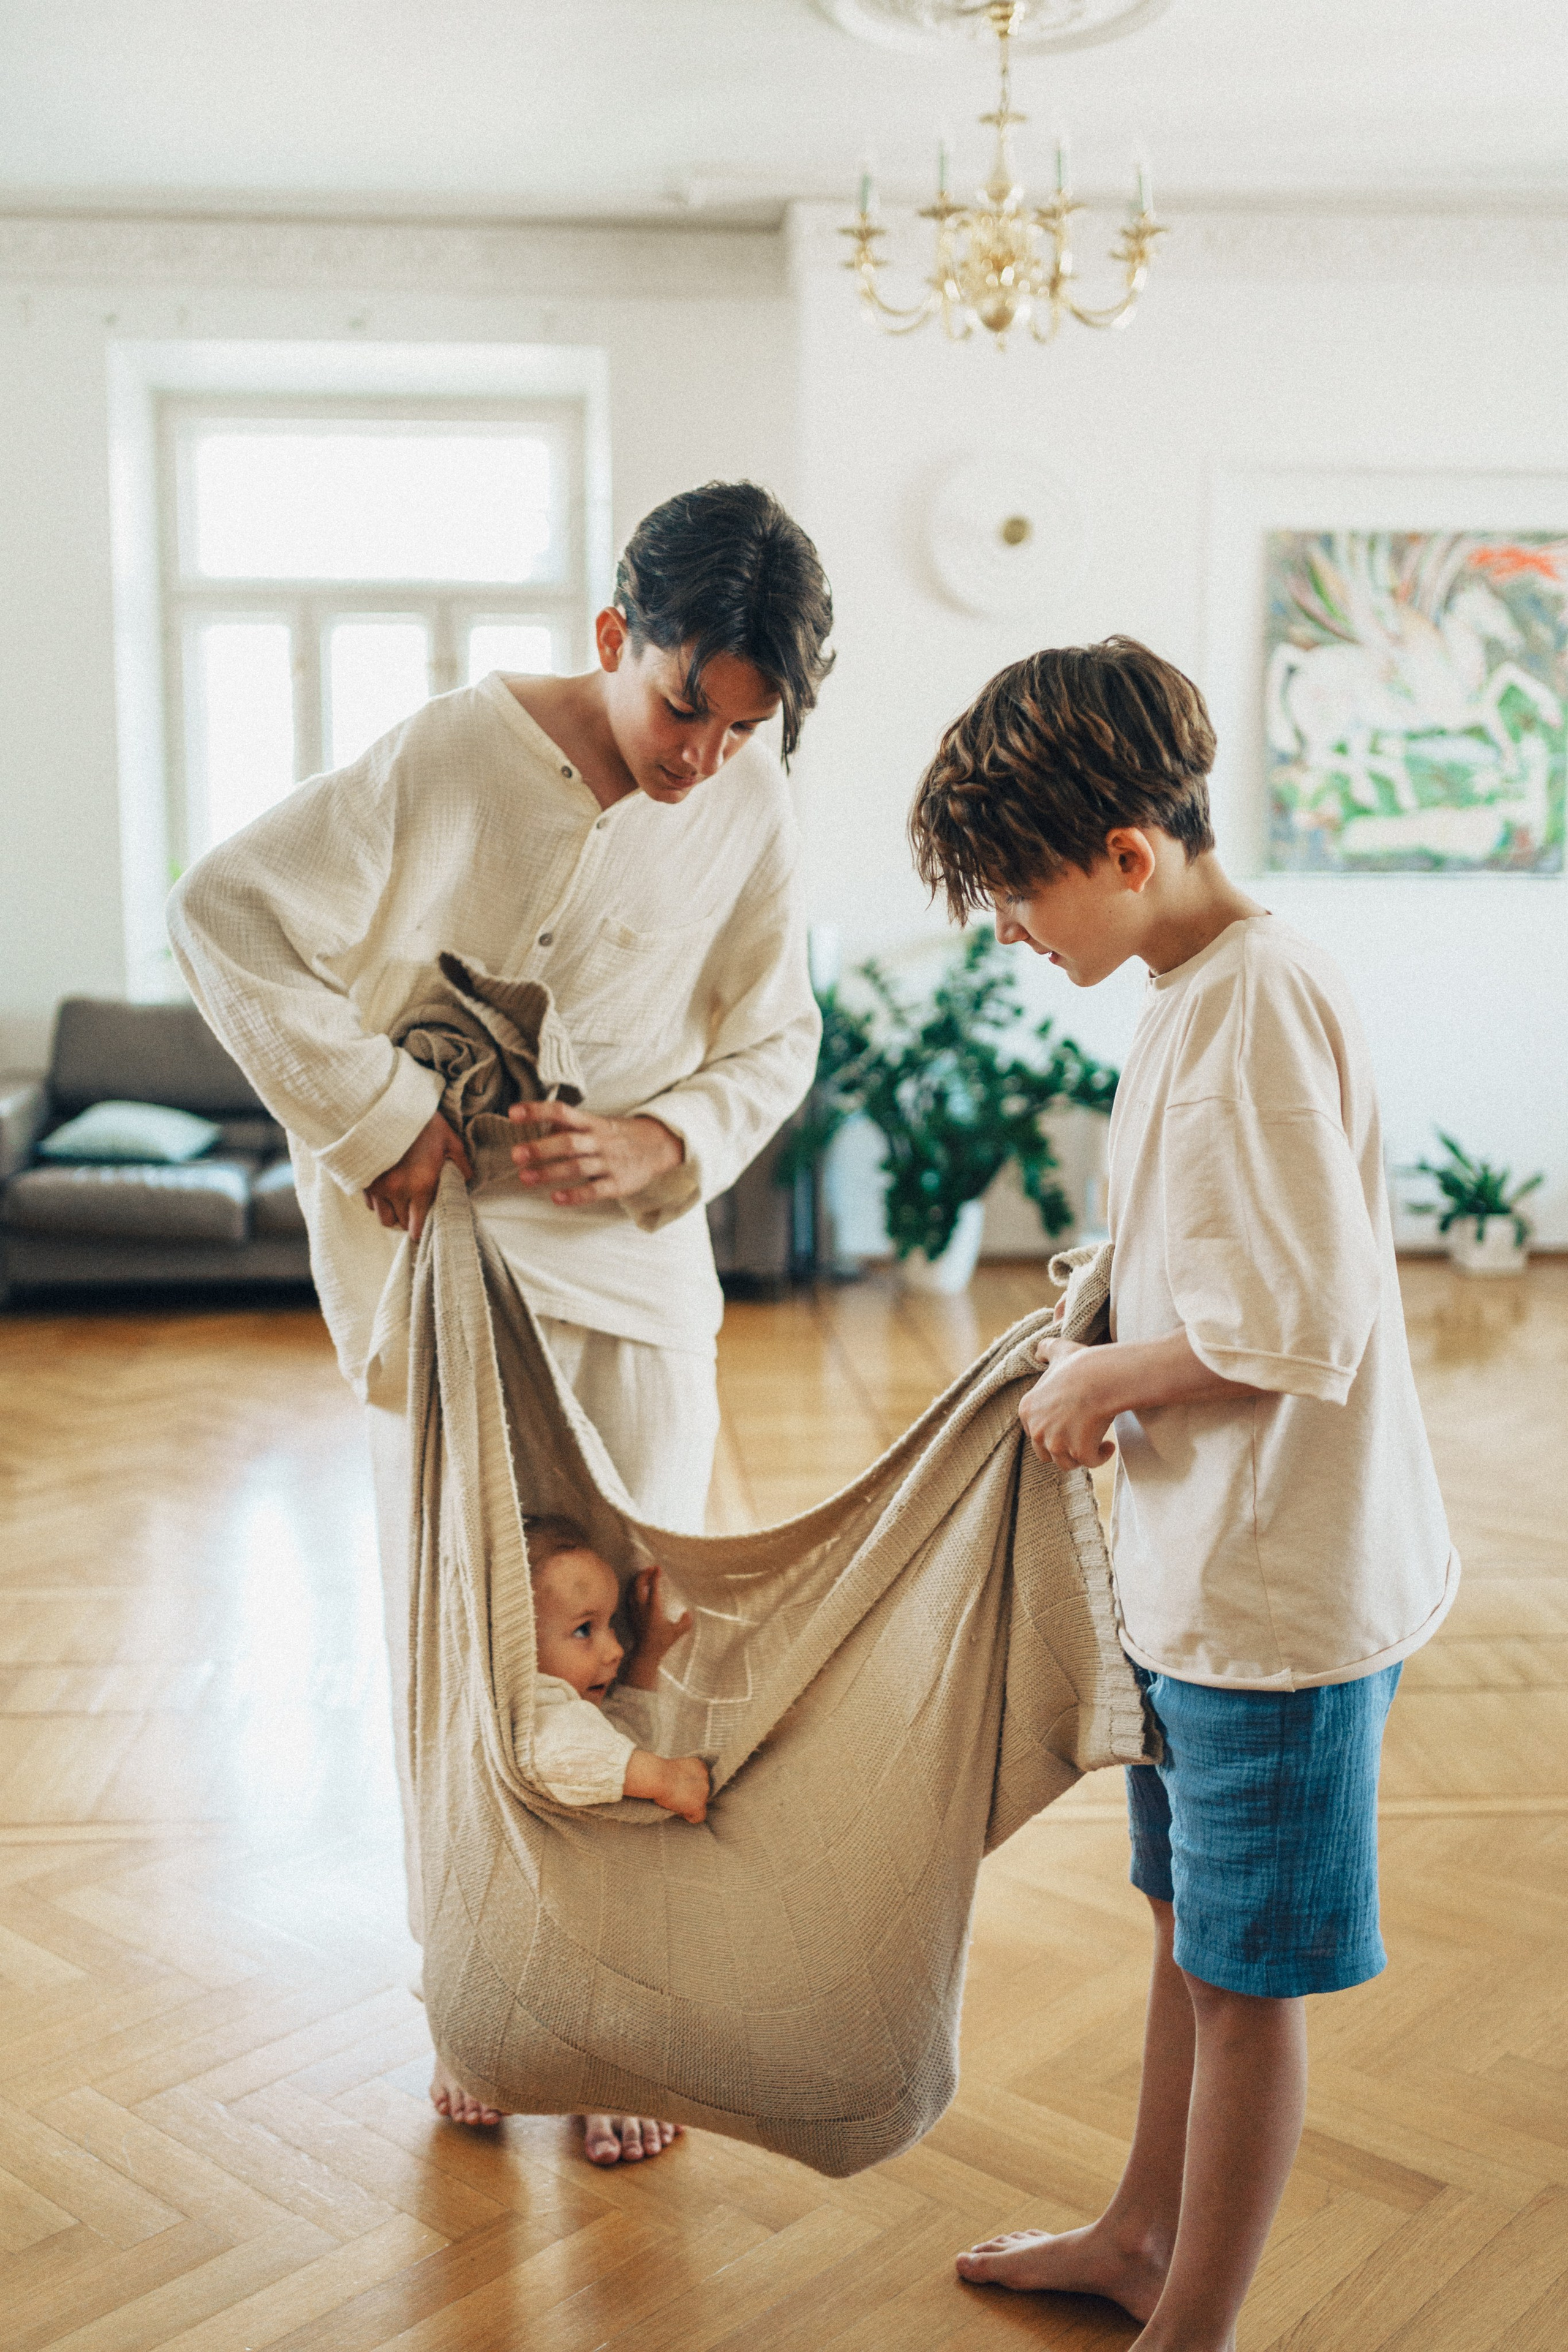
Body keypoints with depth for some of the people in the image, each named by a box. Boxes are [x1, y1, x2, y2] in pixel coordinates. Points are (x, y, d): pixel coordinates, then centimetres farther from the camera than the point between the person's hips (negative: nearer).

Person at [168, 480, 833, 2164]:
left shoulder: (748, 805, -4)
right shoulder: (456, 757, -15)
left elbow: (776, 1044, 4)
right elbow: (221, 912, -16)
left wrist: (663, 1146, -16)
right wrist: (383, 1120, -18)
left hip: (640, 1268, 3)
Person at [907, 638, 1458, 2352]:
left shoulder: (1256, 1005, -22)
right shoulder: (1203, 992, 8)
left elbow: (1305, 1330, -27)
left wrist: (1101, 1383, -13)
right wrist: (1106, 1366, 8)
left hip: (1280, 1590, -10)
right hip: (1201, 1568, 10)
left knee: (1243, 1974, 8)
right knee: (1189, 1929, 23)